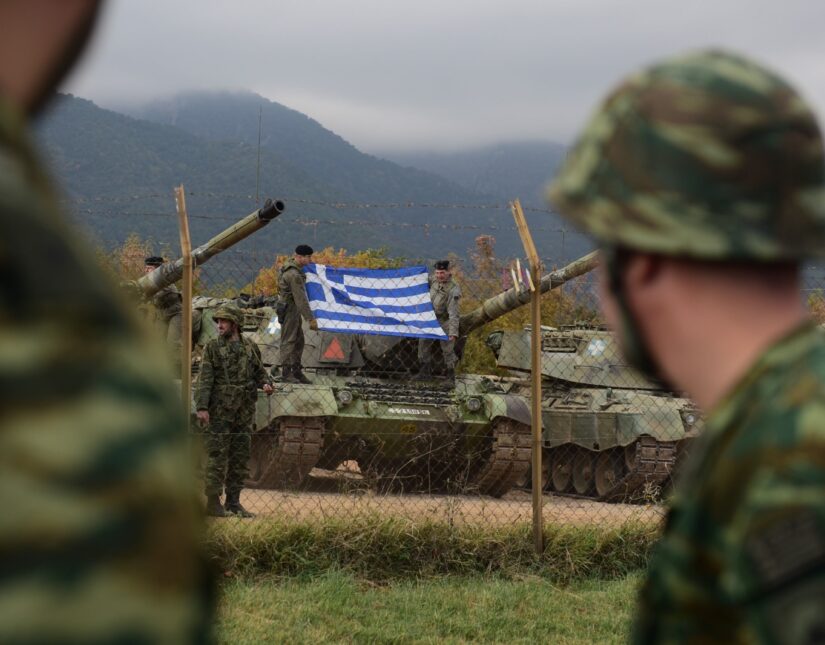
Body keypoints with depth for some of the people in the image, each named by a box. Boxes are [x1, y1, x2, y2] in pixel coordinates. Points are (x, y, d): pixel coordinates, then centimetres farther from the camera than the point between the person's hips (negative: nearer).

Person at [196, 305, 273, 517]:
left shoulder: (251, 348, 11)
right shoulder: (213, 347, 0)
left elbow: (260, 371, 21)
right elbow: (204, 379, -5)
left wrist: (266, 384, -2)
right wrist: (202, 407, -14)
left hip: (244, 412, 4)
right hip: (220, 411, -4)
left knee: (240, 459, 8)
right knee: (217, 456, -5)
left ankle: (233, 502, 16)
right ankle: (213, 501, -1)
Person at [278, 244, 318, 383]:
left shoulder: (290, 264, 8)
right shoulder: (294, 275, -25)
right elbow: (301, 299, -26)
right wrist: (310, 319, -24)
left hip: (293, 309, 10)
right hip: (289, 309, -10)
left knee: (299, 340, 14)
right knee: (288, 341, -5)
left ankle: (296, 371, 19)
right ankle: (286, 373, -1)